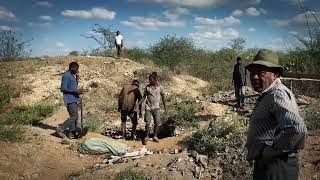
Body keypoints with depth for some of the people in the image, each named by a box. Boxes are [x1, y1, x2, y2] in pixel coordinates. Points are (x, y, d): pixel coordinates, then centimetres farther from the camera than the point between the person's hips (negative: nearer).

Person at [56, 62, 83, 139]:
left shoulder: (72, 75, 15)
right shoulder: (66, 75, -14)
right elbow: (63, 89, -19)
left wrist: (77, 77, 13)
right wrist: (75, 91, -21)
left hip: (74, 99, 10)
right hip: (70, 100, -10)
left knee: (75, 117, 10)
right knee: (73, 117, -10)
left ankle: (72, 133, 16)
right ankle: (61, 128, 4)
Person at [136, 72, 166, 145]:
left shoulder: (160, 87, 1)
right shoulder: (147, 87, 2)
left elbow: (163, 97, 11)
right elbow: (144, 97, 9)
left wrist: (165, 107, 14)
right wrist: (138, 104, 2)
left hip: (156, 107, 0)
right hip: (148, 107, 0)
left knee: (157, 123, -4)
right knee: (147, 122, -6)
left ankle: (155, 136, 14)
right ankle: (146, 137, 10)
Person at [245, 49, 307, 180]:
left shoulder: (278, 94, -22)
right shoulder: (267, 94, 11)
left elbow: (297, 129, -37)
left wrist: (275, 152, -24)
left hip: (274, 167, -10)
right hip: (265, 164, 10)